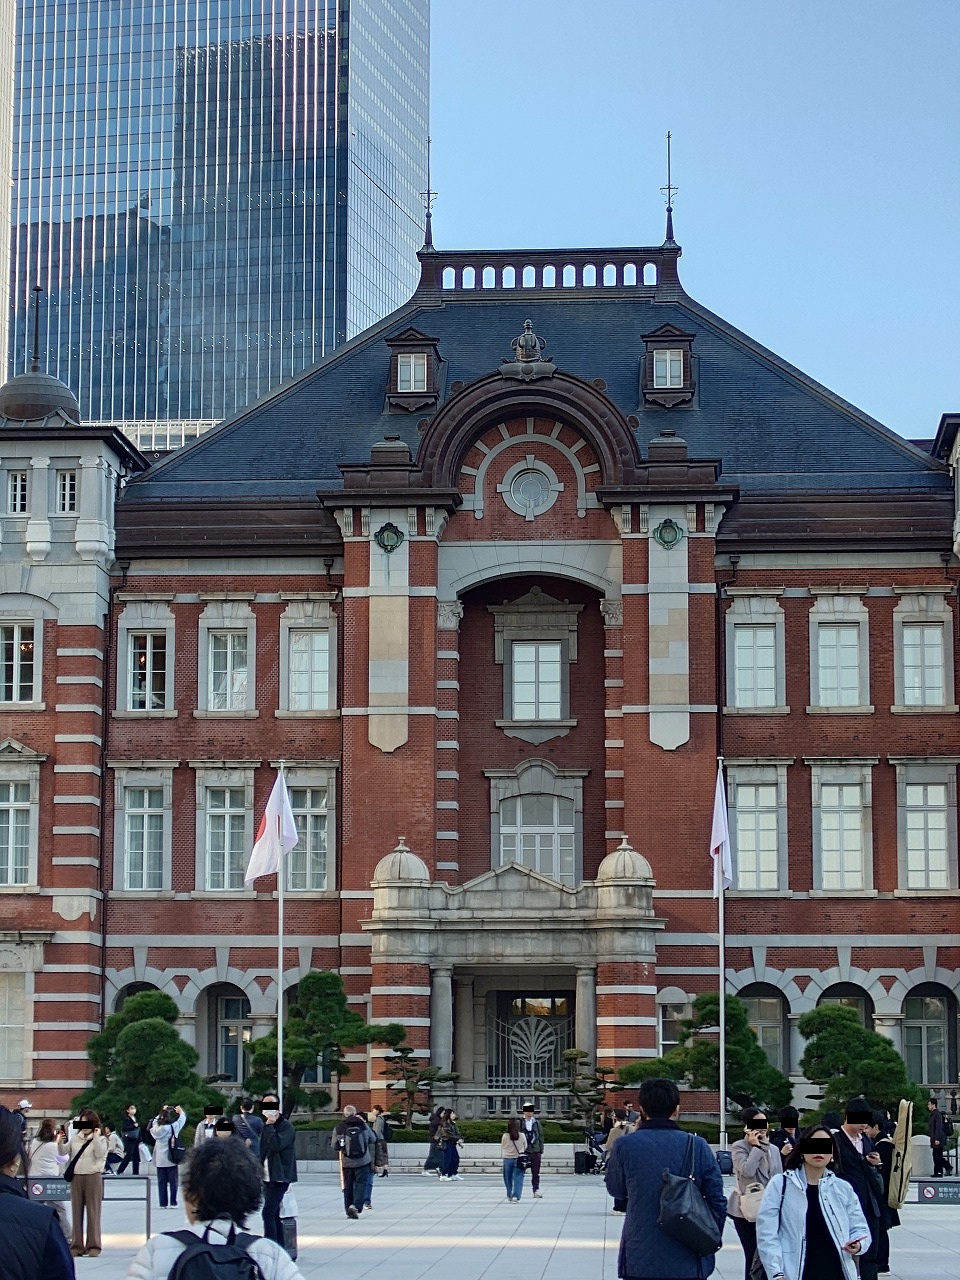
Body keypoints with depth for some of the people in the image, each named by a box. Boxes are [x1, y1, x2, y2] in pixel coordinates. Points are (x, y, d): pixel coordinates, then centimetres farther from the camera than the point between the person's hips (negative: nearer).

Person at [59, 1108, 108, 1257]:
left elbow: (100, 1154, -13)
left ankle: (93, 1246, 2)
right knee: (76, 1211, 6)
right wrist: (61, 1143, -10)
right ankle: (76, 1245, 10)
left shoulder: (100, 1139, 2)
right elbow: (64, 1152, 9)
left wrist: (95, 1137, -16)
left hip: (93, 1176, -4)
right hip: (76, 1176, 4)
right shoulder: (75, 1138, 13)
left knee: (93, 1211, -2)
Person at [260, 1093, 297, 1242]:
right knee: (274, 1215, 9)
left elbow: (277, 1144, -24)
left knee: (268, 1213, -16)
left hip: (279, 1178, -8)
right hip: (268, 1178, 8)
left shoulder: (286, 1126, -8)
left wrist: (269, 1125, -15)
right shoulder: (266, 1127, 15)